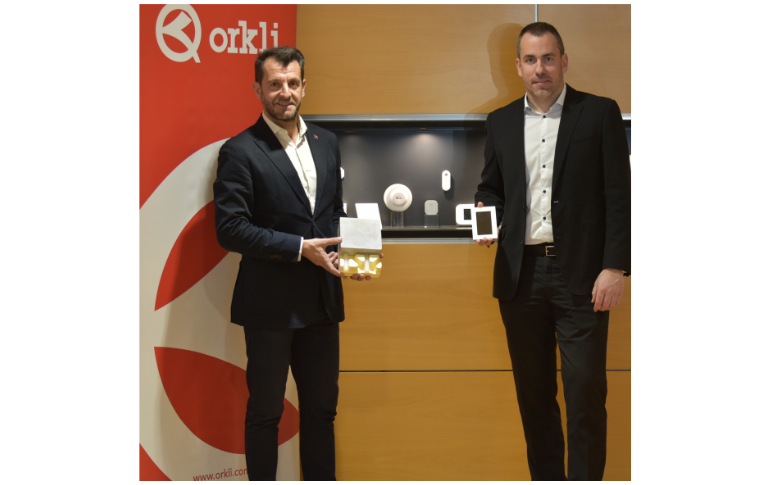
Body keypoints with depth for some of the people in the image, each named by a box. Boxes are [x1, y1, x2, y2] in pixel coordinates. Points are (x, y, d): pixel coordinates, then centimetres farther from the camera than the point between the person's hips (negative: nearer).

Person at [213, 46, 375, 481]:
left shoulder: (326, 142, 10)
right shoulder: (240, 151, -9)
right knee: (265, 412, 8)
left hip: (322, 299, 6)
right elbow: (230, 228, -15)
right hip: (270, 304, -6)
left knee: (322, 408, 15)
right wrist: (300, 248, -19)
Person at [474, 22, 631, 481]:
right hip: (521, 274, 4)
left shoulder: (600, 113, 1)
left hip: (580, 274, -3)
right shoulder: (501, 122, 13)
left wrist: (614, 268, -11)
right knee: (533, 393, 11)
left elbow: (619, 196, -3)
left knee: (585, 394, -1)